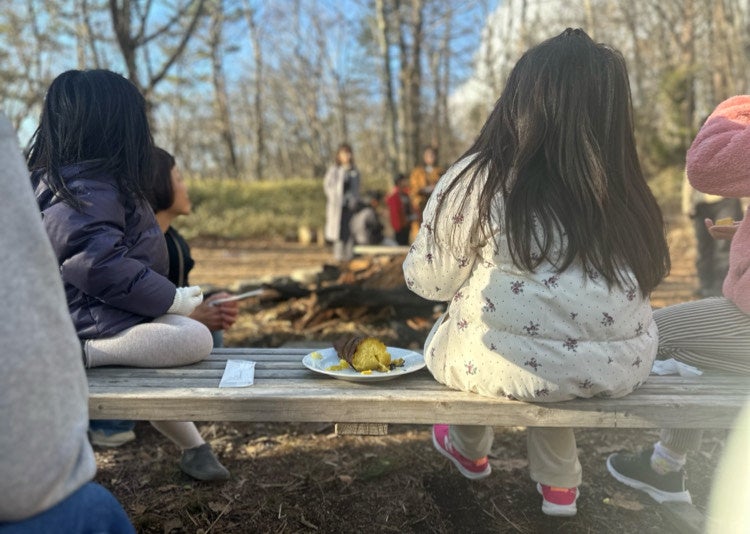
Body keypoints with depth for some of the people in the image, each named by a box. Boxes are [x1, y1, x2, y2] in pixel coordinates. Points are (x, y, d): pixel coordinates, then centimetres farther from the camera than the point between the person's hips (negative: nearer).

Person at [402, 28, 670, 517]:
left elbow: (428, 280, -4)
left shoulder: (479, 179, -12)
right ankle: (558, 482, 35)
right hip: (621, 367, 4)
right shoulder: (626, 191, -1)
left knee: (443, 335, 26)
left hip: (515, 367, -3)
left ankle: (469, 452, 48)